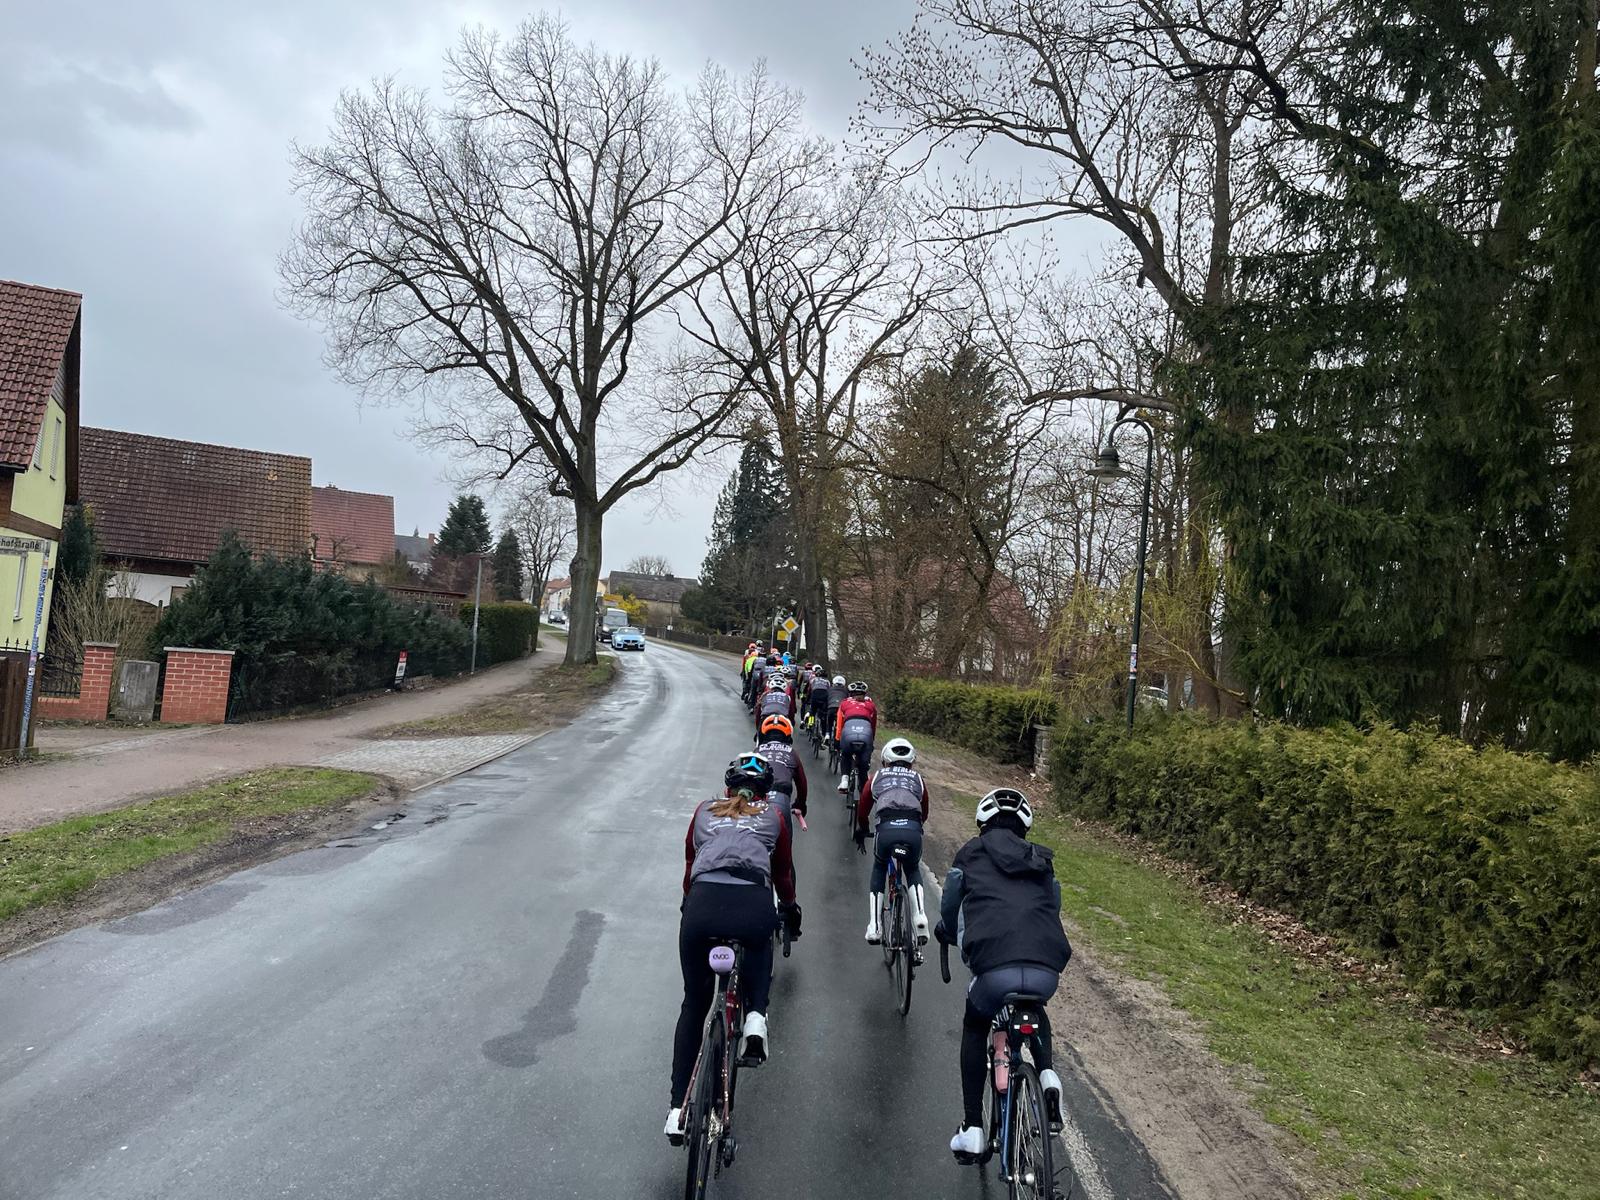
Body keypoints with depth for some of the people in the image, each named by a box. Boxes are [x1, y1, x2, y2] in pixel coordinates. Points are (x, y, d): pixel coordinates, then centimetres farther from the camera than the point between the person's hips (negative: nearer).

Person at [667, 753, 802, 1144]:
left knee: (694, 1003, 20)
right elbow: (783, 873, 34)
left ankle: (678, 1108, 16)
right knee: (761, 943, 37)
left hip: (702, 904, 1)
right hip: (754, 905, -1)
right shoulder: (773, 816, 24)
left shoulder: (704, 811, 27)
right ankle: (755, 1014, 10)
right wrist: (789, 910, 52)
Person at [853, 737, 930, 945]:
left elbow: (862, 809, 34)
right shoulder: (918, 779, 29)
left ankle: (874, 927, 19)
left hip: (886, 829, -1)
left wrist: (860, 833, 52)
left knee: (879, 870, 29)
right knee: (913, 871, 31)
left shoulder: (876, 777, 27)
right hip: (913, 830, 1)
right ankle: (920, 917, 8)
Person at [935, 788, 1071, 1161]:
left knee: (974, 1026, 29)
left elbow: (949, 910, 27)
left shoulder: (972, 854, 18)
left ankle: (972, 1128, 22)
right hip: (1048, 970, 3)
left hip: (995, 967, -3)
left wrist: (947, 934, 51)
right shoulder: (1043, 862, 26)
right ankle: (1047, 1075, 13)